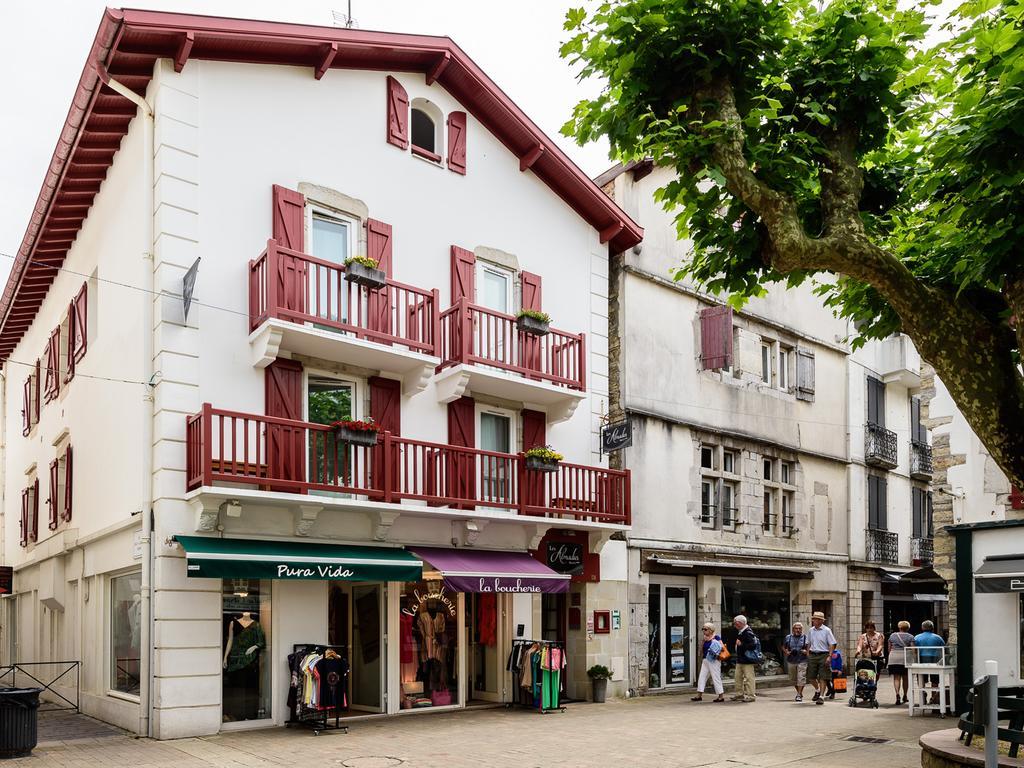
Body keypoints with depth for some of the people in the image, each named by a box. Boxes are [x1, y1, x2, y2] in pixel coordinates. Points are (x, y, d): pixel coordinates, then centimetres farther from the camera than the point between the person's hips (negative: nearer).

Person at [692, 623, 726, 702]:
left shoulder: (716, 637, -8)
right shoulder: (705, 639, 13)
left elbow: (723, 647, -11)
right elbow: (701, 650, 9)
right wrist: (703, 641, -2)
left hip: (714, 661, -8)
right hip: (705, 660, 8)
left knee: (716, 677, -4)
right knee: (702, 677, 6)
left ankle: (721, 696, 3)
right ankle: (699, 695, 10)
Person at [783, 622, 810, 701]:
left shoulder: (805, 638, 1)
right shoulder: (788, 637, 8)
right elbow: (783, 647, 18)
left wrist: (806, 651, -12)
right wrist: (787, 652, -1)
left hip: (802, 661, -3)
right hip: (791, 661, 3)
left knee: (801, 678, -12)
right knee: (793, 678, 11)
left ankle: (799, 695, -7)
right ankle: (799, 693, 30)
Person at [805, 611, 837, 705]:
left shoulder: (826, 630, -6)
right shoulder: (810, 631, 9)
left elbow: (832, 644, -7)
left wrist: (829, 656, -15)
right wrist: (808, 654, 11)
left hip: (823, 655, -5)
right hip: (812, 655, 5)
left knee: (823, 677, -4)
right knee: (810, 676, 7)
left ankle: (821, 696, 3)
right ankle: (817, 690, 33)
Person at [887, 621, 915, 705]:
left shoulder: (892, 635, 10)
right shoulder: (910, 637, 4)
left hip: (893, 659, 0)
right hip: (905, 659, 0)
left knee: (896, 678, -2)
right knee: (905, 678, 13)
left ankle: (897, 694, -23)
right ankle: (904, 696, 25)